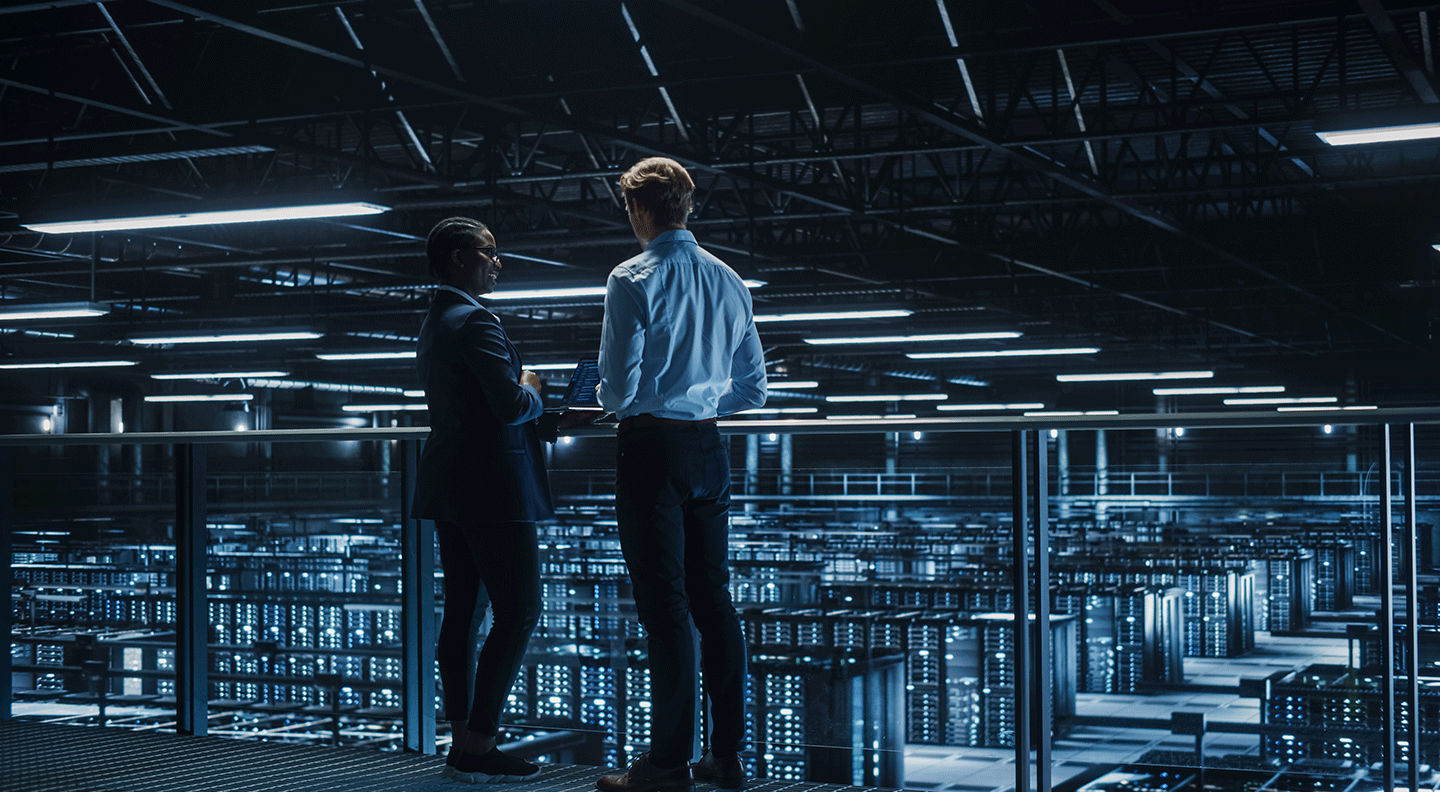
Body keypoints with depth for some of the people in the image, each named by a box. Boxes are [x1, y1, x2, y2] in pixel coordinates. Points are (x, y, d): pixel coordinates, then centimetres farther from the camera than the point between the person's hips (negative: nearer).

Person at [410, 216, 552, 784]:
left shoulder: (432, 325, 17)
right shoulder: (476, 322, -15)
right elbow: (511, 406, -24)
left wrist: (552, 415, 17)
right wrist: (533, 392, -1)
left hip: (449, 483, 10)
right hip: (492, 486, -10)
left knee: (462, 613, 9)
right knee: (519, 613, -6)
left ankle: (464, 742, 13)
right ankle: (477, 748, -7)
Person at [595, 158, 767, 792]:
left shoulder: (632, 280, -10)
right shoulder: (727, 280, 9)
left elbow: (620, 388, -13)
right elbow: (753, 389, 11)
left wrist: (606, 399, 8)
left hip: (652, 448, -6)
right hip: (709, 447, 6)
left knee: (664, 605, -4)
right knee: (713, 597, 11)